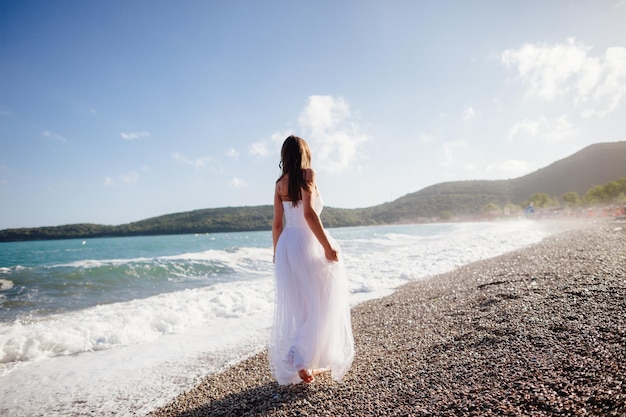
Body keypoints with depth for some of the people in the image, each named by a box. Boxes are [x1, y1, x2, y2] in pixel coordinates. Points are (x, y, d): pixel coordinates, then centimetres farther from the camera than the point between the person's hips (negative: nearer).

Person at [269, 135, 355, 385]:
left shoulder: (280, 183, 9)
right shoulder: (307, 174, -8)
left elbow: (277, 223, 10)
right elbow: (309, 214, -19)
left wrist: (277, 252, 20)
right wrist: (328, 246, -17)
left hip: (286, 246, 7)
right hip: (306, 245, -7)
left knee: (294, 307, 13)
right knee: (321, 303, 5)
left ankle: (305, 364, 25)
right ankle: (299, 357, -1)